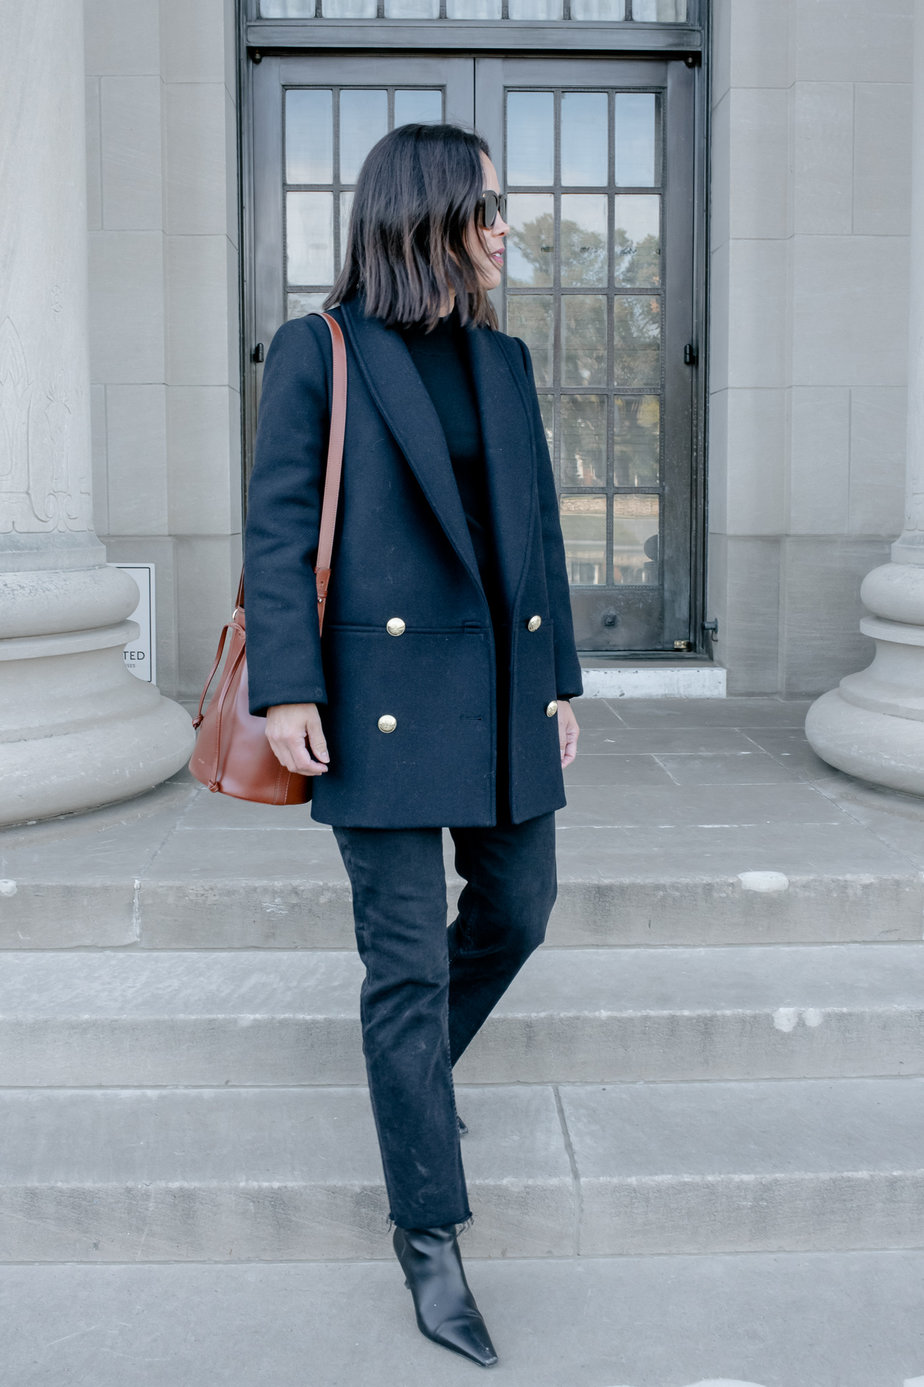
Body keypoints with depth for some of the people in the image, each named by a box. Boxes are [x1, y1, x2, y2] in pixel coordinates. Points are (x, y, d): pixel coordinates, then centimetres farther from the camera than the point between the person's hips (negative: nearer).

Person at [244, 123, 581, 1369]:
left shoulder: (505, 361, 14)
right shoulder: (318, 352, -2)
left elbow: (540, 526, 14)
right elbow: (277, 527, -7)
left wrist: (560, 679, 12)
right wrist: (287, 688, -15)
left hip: (503, 690, 6)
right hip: (386, 693, -6)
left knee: (519, 908, 15)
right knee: (408, 960, 0)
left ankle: (417, 1065, 45)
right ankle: (429, 1230, 14)